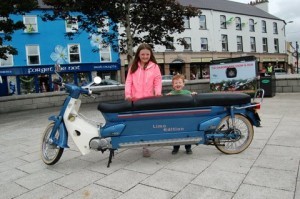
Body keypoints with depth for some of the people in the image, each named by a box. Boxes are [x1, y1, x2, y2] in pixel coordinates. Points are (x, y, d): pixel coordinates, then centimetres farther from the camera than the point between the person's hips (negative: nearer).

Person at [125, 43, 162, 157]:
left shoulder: (154, 66, 5)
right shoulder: (133, 67, 10)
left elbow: (158, 81, 2)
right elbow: (128, 81, 4)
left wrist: (158, 92, -17)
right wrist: (128, 94, -10)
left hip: (149, 99, -2)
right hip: (135, 99, 2)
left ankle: (145, 146, 6)